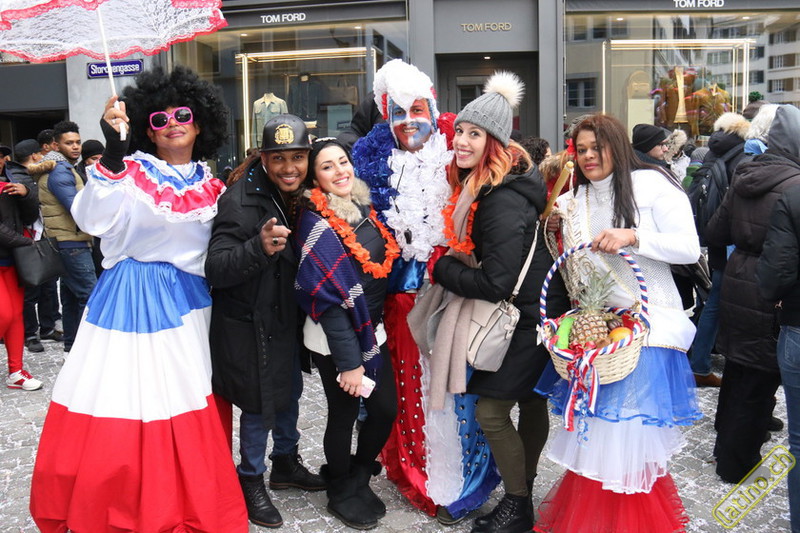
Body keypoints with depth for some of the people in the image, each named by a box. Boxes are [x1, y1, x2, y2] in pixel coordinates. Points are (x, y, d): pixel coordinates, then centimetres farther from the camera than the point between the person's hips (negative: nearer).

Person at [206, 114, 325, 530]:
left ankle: (286, 463, 43)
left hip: (289, 317, 8)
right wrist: (259, 247, -42)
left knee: (290, 391, 21)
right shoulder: (240, 202, -23)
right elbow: (215, 269, -29)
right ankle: (251, 482, 26)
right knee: (259, 403, 4)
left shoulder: (300, 196, 0)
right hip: (251, 323, -7)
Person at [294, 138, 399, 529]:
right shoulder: (318, 224, -18)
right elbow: (329, 300, -20)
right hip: (335, 338, -7)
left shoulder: (364, 208, 4)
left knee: (386, 409, 11)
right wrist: (348, 361, -21)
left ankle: (358, 478, 36)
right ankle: (342, 493, 33)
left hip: (373, 331, 7)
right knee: (344, 415, 8)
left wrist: (375, 329, 11)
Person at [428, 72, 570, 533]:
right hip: (532, 311, 10)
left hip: (528, 318, -10)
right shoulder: (479, 185, 4)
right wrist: (459, 262, 0)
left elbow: (494, 283, -27)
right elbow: (476, 250, 19)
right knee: (531, 404, 20)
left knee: (491, 411, -3)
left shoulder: (503, 200, -27)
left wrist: (440, 268, -15)